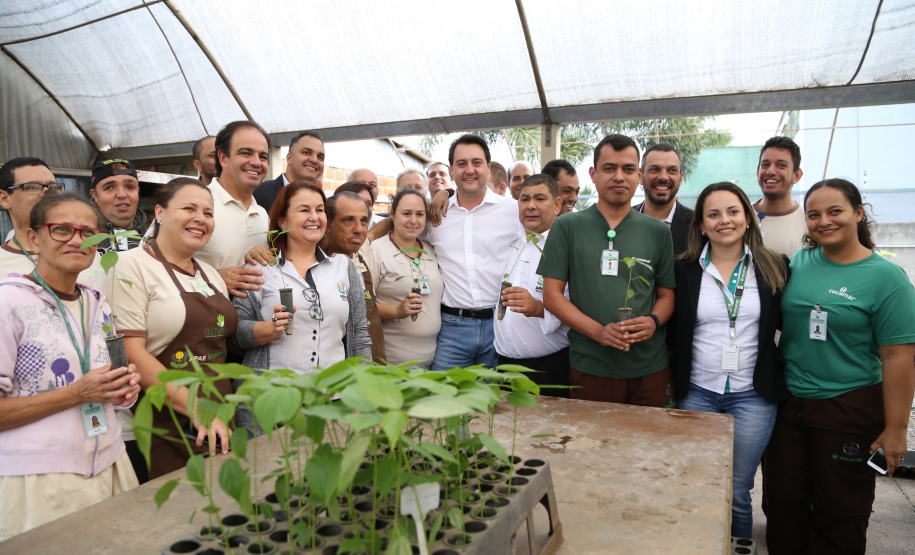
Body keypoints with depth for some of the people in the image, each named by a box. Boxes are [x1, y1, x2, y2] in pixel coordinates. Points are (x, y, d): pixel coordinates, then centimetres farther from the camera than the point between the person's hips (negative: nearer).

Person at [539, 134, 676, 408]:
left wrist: (654, 321, -12)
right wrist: (598, 331, -15)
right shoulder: (567, 227, 1)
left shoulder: (658, 232, 7)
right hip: (590, 368, -1)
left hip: (651, 368, 2)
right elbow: (552, 294, -3)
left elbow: (666, 295, 11)